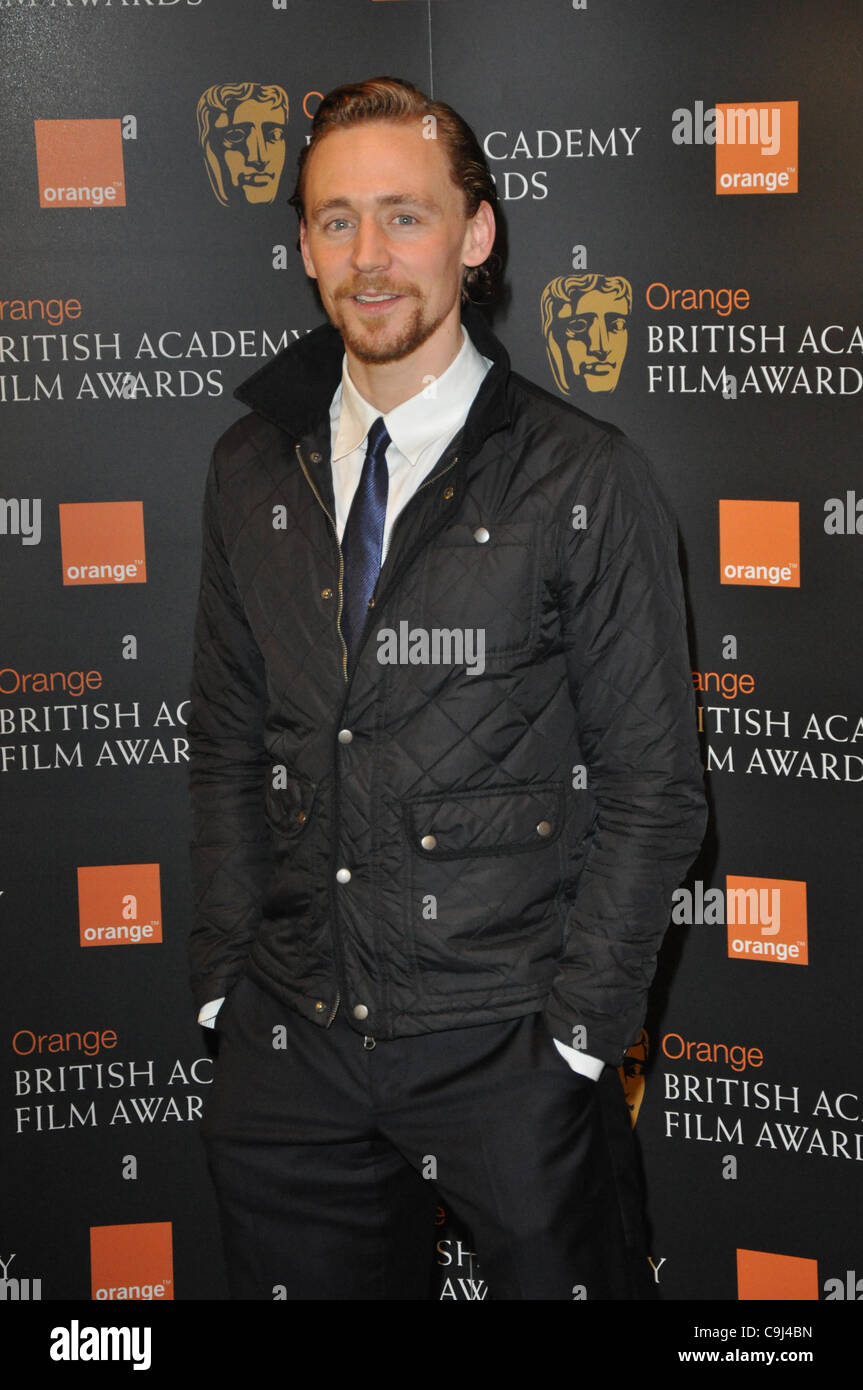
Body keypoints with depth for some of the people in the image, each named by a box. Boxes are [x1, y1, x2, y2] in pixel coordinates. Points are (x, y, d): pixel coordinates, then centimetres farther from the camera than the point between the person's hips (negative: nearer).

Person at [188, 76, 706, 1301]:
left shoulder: (586, 483, -7)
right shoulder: (251, 471, 5)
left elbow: (652, 788, -5)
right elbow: (228, 748, 11)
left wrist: (579, 1029, -10)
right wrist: (225, 975, 4)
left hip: (508, 1049, -3)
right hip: (289, 1052, 4)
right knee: (295, 1281, 15)